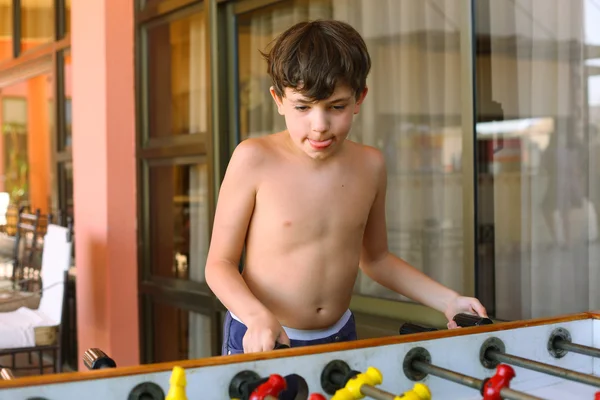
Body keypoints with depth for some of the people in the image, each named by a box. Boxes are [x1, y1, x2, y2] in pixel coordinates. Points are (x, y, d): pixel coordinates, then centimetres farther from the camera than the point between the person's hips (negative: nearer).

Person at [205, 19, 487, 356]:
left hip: (340, 337, 4)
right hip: (258, 339, -3)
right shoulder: (254, 159, -15)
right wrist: (258, 316, -28)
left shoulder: (370, 165, -1)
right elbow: (220, 263, -11)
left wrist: (448, 300, 4)